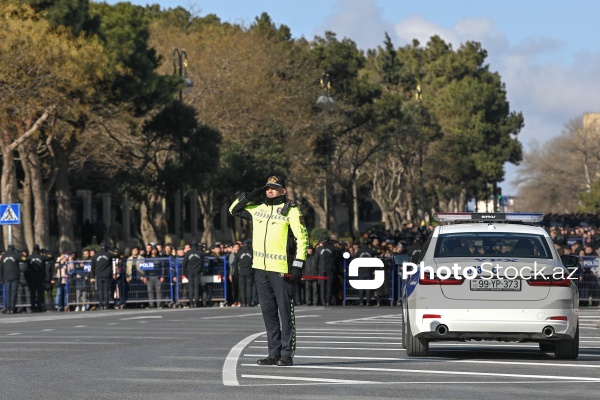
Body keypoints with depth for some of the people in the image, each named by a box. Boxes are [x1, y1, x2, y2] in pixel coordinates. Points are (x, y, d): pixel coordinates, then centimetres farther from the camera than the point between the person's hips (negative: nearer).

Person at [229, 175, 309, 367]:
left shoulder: (291, 210, -4)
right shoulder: (257, 208, 13)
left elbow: (302, 238, -7)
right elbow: (234, 210, 26)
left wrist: (298, 265, -13)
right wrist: (249, 196, 10)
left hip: (281, 270, -6)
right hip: (260, 268, 6)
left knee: (285, 312, -5)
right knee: (268, 312, 9)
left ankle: (287, 354, -2)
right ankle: (274, 353, 14)